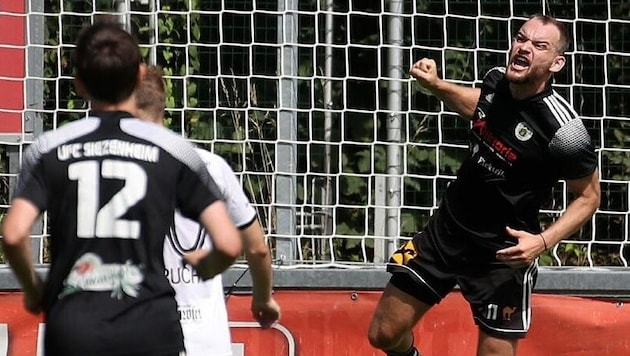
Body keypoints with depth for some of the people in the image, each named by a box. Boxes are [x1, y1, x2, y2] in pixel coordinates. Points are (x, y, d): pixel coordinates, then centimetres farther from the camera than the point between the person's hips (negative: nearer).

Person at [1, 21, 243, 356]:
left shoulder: (48, 148, 4)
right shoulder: (172, 148, 2)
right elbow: (228, 244, -3)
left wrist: (33, 288, 11)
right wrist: (204, 268, 19)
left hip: (73, 327, 1)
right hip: (150, 327, -1)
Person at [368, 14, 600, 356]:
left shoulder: (562, 129, -24)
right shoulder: (496, 80, -6)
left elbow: (588, 195, -9)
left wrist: (543, 241, -22)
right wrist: (435, 84, 8)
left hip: (503, 251, -6)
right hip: (447, 228, 6)